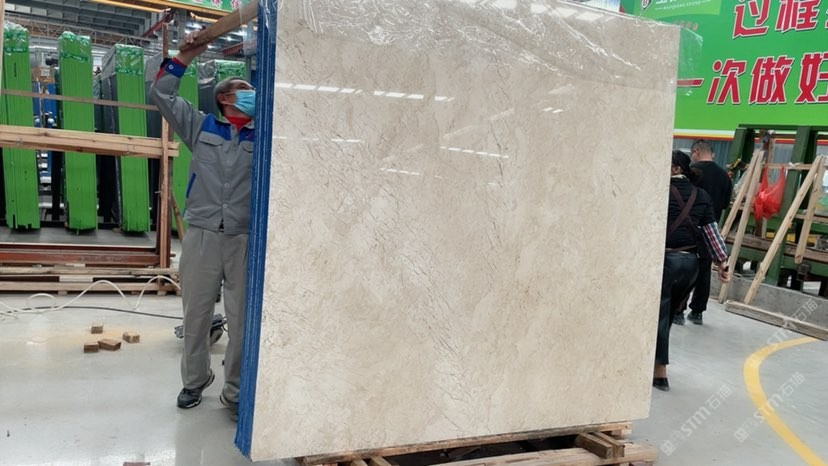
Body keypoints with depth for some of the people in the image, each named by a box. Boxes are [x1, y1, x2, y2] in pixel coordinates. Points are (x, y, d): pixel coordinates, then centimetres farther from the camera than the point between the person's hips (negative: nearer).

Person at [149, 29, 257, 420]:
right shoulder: (200, 127, 10)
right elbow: (161, 94, 10)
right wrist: (186, 55, 5)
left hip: (245, 240, 0)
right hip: (201, 235, 0)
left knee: (242, 319, 3)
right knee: (196, 313, 10)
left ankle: (235, 392, 15)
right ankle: (194, 380, 28)